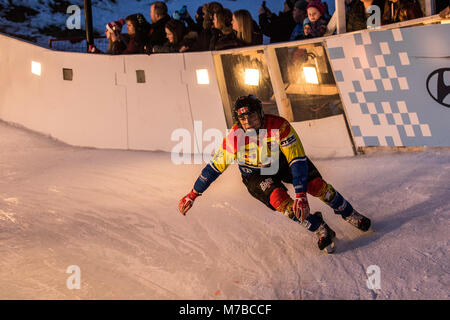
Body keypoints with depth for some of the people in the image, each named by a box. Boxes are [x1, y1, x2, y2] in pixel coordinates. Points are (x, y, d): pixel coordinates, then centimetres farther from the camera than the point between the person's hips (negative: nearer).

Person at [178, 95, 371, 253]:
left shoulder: (279, 126, -32)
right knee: (279, 199, -29)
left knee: (317, 185, -18)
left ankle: (350, 215, 10)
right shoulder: (234, 139, -27)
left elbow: (297, 161, -33)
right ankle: (319, 229, -9)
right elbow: (215, 167, -14)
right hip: (256, 175, 0)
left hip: (283, 162, 0)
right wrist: (193, 195, -10)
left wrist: (300, 195, -43)